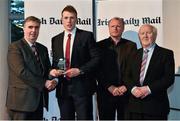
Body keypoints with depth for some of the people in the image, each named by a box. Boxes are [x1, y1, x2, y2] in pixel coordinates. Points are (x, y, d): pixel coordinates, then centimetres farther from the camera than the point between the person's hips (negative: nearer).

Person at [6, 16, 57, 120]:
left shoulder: (43, 49, 16)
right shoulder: (15, 47, -5)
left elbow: (47, 70, 17)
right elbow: (22, 72, -15)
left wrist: (50, 83, -6)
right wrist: (44, 83, -14)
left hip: (39, 100, 6)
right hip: (21, 100, -6)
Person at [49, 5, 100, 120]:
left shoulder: (86, 36, 0)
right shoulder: (56, 39, 14)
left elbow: (96, 58, -5)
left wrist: (80, 70, -15)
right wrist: (53, 70, -3)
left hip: (82, 86, -4)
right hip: (63, 88, 4)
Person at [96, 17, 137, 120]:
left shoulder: (131, 45, 8)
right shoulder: (100, 45, 5)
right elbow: (98, 70, -1)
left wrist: (126, 86, -7)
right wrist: (110, 87, -9)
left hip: (126, 92, 1)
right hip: (106, 92, -1)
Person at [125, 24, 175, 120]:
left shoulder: (166, 54, 0)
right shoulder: (135, 54, 14)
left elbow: (169, 78, -8)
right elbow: (128, 76, 10)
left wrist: (149, 89, -17)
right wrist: (133, 88, -10)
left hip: (156, 105, -3)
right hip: (135, 105, 4)